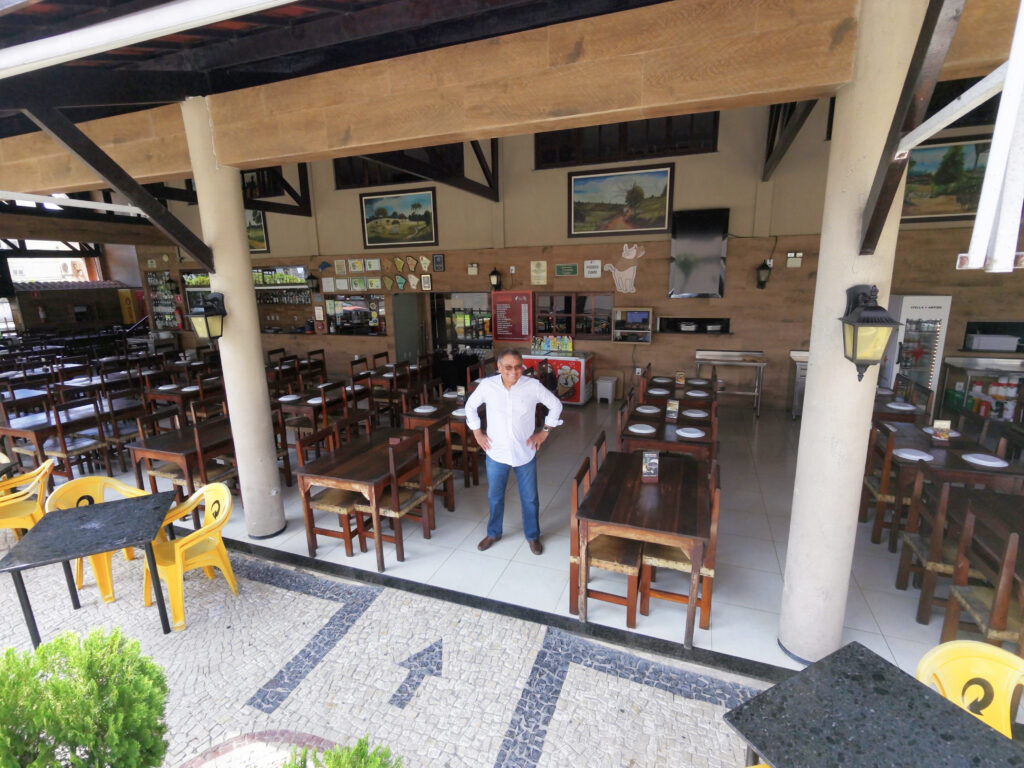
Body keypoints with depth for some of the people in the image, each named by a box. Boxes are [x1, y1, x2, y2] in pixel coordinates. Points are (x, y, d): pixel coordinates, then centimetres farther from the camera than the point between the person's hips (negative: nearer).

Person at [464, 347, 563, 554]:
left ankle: (533, 535, 38)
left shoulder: (533, 386, -15)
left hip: (525, 453, 0)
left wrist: (545, 431, -1)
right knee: (494, 496, 19)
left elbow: (556, 405, 0)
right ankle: (493, 533, 42)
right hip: (496, 453, 1)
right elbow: (470, 406, 5)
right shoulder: (487, 385, -13)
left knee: (529, 498, 15)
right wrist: (477, 433, 2)